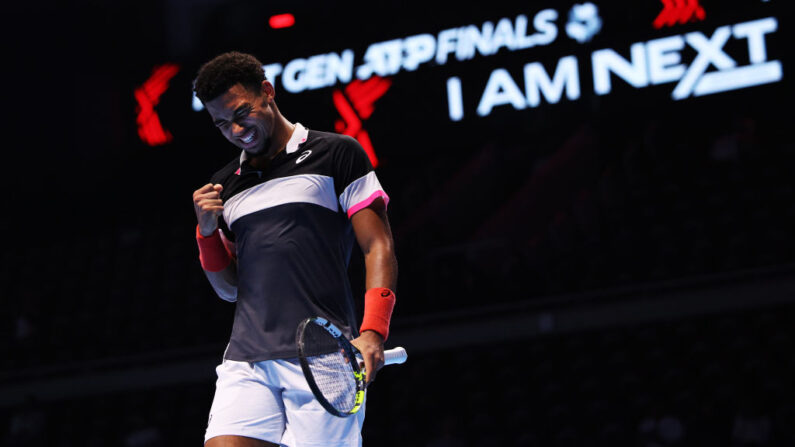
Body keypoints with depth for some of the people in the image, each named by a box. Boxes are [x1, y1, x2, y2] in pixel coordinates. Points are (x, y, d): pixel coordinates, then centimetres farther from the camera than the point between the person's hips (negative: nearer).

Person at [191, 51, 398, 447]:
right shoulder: (223, 185, 21)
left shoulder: (336, 154, 6)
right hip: (246, 362, 4)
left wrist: (372, 332, -15)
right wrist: (207, 232, 6)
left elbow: (378, 247, 0)